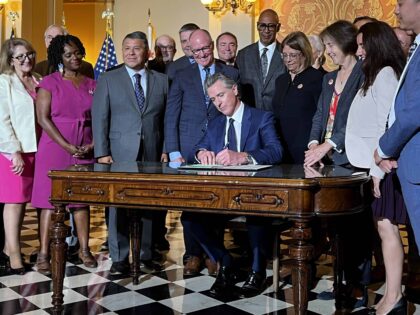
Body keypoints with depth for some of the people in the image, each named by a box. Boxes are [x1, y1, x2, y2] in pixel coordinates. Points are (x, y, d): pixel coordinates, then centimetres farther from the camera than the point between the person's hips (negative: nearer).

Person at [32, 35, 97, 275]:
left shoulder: (91, 84, 11)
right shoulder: (50, 83, 0)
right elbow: (43, 117, -8)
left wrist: (93, 144, -6)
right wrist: (67, 146, -14)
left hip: (85, 151, 3)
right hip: (55, 149, -3)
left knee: (82, 199, 8)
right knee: (51, 201, -2)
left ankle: (84, 249, 17)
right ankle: (44, 254, 4)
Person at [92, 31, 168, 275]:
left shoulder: (162, 80, 11)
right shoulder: (108, 79, 6)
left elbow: (168, 119, 8)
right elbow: (100, 118, 1)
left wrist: (167, 149, -1)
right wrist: (102, 153, -6)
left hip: (153, 154, 1)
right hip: (120, 153, -1)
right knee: (119, 206, 2)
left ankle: (147, 254, 18)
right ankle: (119, 258, 12)